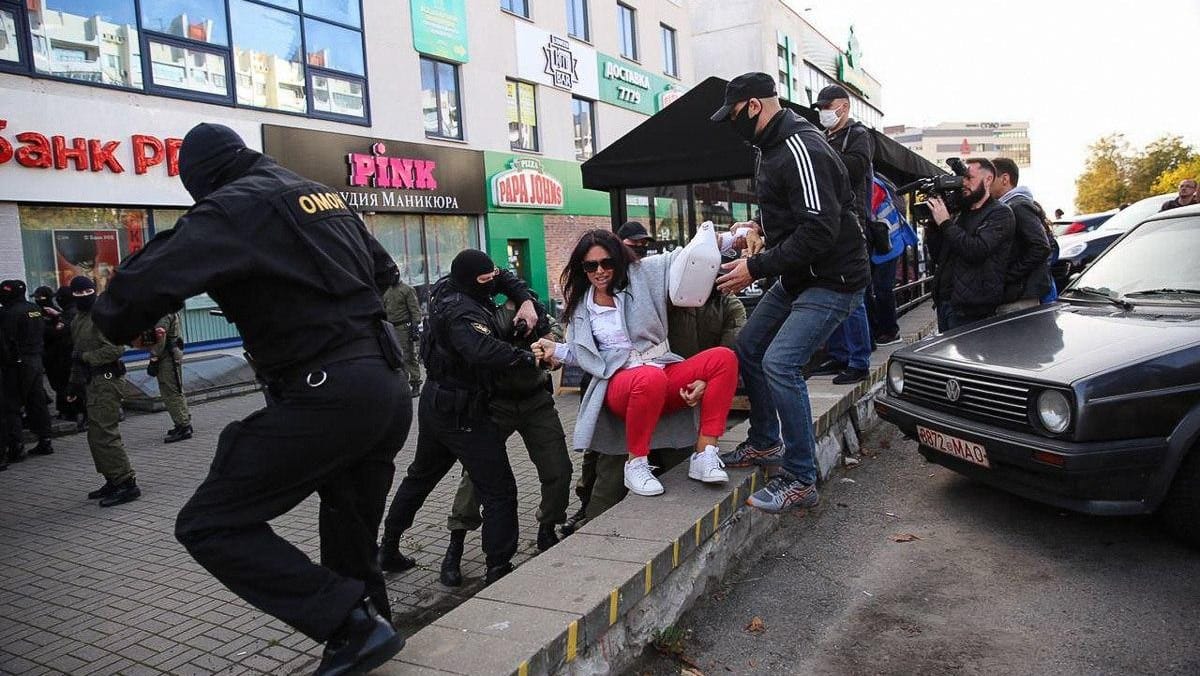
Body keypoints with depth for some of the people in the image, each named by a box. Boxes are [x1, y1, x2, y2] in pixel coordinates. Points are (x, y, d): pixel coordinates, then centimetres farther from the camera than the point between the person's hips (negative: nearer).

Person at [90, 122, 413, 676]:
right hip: (390, 389, 9)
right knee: (351, 541, 21)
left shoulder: (234, 204, -7)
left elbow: (141, 287, -17)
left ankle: (354, 626, -5)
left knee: (209, 525, 0)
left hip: (329, 396, -8)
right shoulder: (321, 194, 18)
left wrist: (120, 324, 4)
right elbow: (384, 271, 28)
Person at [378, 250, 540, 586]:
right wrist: (530, 357, -39)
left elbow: (505, 278, 13)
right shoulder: (462, 313, -24)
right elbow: (484, 350, -44)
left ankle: (389, 549, 39)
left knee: (420, 476, 26)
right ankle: (498, 569, -6)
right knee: (498, 490, -5)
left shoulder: (447, 289, 3)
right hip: (462, 414, -10)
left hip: (434, 403, 10)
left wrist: (525, 300, -4)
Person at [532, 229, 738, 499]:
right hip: (621, 383, -2)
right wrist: (556, 351, 3)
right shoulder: (581, 306, 13)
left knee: (723, 358, -23)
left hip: (667, 375, 2)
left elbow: (683, 256, 4)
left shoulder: (641, 274, 8)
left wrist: (733, 237, -7)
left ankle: (704, 455, -23)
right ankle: (635, 465, -21)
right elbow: (581, 354, 22)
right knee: (651, 378, -40)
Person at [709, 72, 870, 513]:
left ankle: (801, 481, -10)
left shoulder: (802, 150, -22)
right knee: (748, 349, 15)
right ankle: (766, 443, 30)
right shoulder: (774, 149, 12)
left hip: (832, 280, -11)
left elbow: (820, 230, -29)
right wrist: (761, 229, 8)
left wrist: (757, 268, -24)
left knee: (780, 364, -21)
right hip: (797, 277, 11)